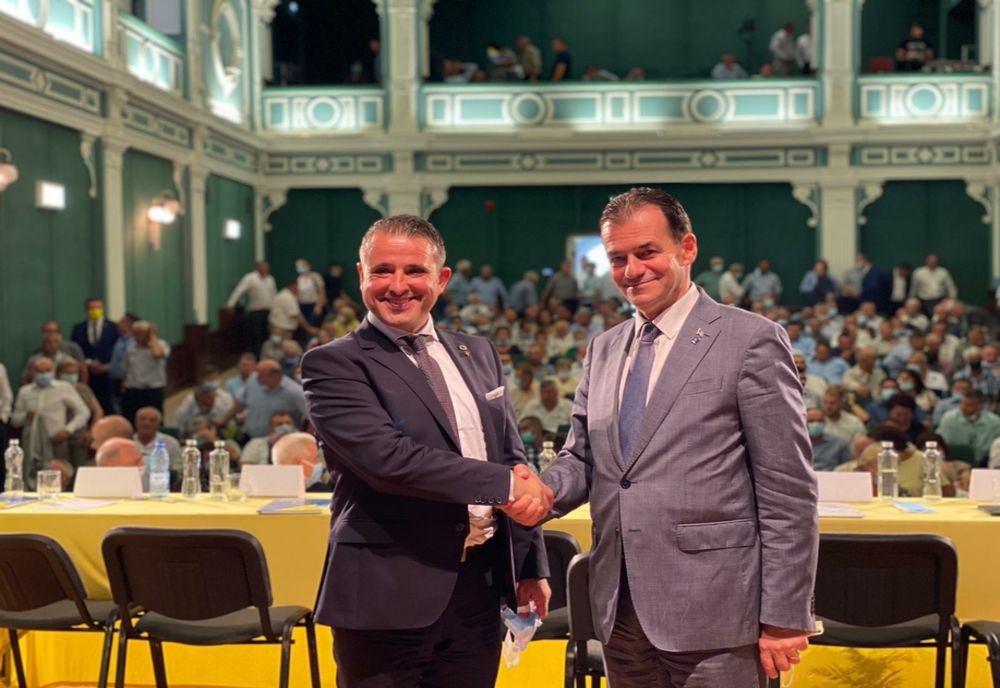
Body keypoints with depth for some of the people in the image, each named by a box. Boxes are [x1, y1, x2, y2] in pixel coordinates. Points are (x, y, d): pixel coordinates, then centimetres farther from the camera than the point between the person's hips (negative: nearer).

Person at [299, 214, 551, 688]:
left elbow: (513, 461, 15)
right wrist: (502, 484, -17)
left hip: (479, 589, 6)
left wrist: (530, 567, 10)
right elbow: (386, 456, -21)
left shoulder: (478, 355, 12)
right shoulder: (334, 364, -7)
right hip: (387, 596, -5)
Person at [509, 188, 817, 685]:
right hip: (619, 609, 5)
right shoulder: (603, 350, 12)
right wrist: (542, 491, -6)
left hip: (711, 612, -5)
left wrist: (785, 616, -10)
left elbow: (788, 491, -8)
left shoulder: (751, 341, -6)